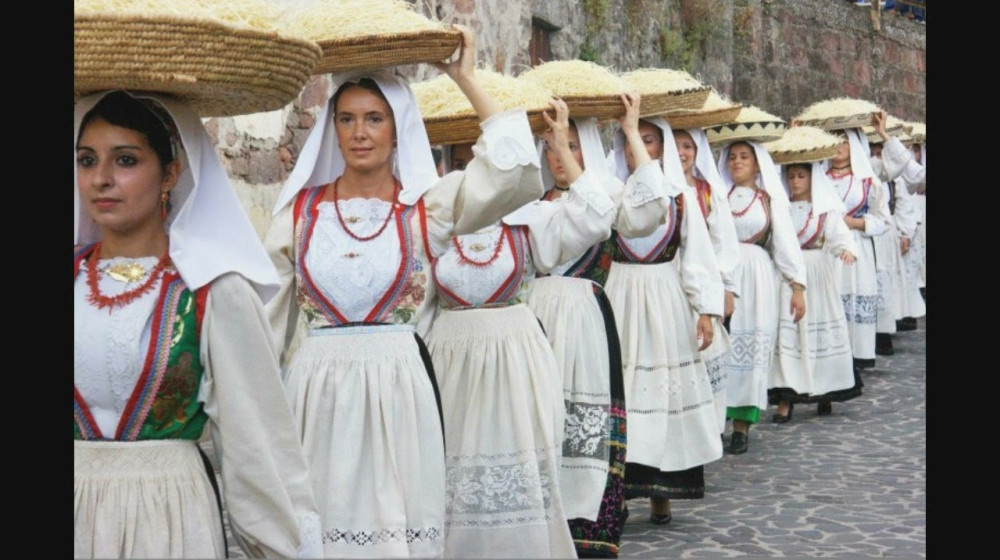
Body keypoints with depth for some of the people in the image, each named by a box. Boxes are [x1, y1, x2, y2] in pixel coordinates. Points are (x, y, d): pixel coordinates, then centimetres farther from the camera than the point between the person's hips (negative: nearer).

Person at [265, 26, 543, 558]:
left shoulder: (427, 204, 1)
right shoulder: (301, 209, 6)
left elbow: (514, 168, -14)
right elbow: (266, 313, 11)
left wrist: (465, 78, -8)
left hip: (398, 388, -1)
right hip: (316, 389, 2)